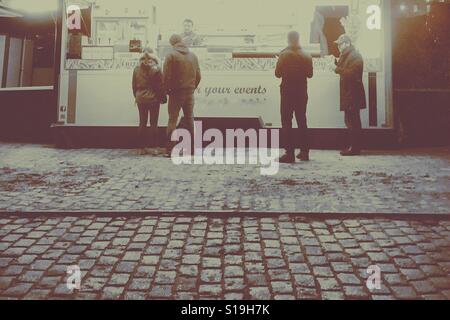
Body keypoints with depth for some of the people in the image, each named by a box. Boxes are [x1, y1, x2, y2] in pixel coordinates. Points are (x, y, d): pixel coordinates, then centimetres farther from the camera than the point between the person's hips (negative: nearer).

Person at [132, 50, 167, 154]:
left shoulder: (137, 69, 2)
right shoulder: (156, 69, -10)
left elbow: (134, 86, 8)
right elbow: (161, 85, -8)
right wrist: (163, 98, 3)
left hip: (141, 100, 3)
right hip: (154, 99, -3)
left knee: (142, 123, 9)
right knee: (153, 123, 3)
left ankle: (142, 148, 10)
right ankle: (153, 147, 3)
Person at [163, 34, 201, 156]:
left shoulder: (171, 56, -10)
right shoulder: (193, 56, 6)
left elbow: (167, 76, -12)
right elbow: (198, 76, 7)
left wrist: (167, 90, 2)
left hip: (176, 92, -4)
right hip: (190, 92, 4)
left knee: (172, 120, 1)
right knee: (190, 119, 14)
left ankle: (170, 149, -2)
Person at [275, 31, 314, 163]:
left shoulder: (284, 55, -10)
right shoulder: (307, 56, 1)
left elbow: (277, 74, -8)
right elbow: (310, 74, 7)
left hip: (287, 92, -4)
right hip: (302, 93, 4)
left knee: (287, 123, -1)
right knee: (302, 121, 14)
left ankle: (290, 153, -6)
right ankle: (305, 152, 18)